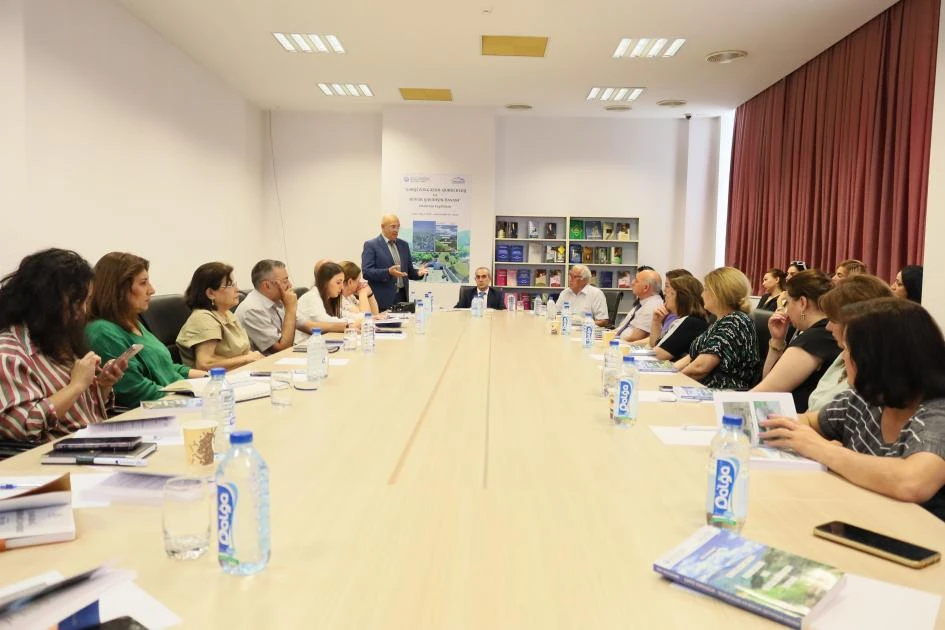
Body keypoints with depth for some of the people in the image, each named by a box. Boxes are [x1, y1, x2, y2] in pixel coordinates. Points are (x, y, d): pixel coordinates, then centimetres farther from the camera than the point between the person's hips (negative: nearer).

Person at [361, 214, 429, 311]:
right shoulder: (371, 245, -2)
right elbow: (366, 272, -11)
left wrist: (418, 272, -4)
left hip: (402, 296, 5)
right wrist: (388, 272, -25)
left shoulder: (404, 245, 15)